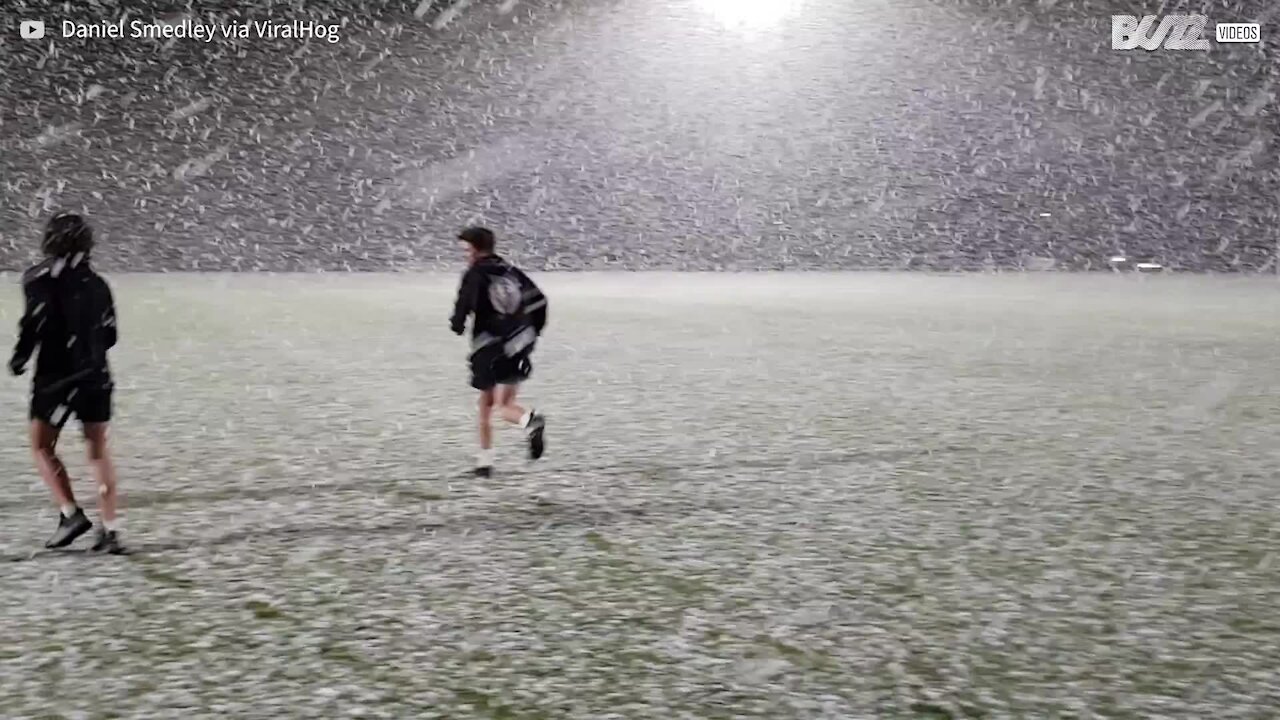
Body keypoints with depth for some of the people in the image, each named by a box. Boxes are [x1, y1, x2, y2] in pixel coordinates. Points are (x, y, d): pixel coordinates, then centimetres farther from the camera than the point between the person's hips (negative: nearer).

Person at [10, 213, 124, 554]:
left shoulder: (40, 278, -5)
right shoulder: (96, 283, 10)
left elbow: (37, 320, -19)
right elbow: (109, 335, 10)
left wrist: (19, 357, -5)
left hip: (57, 376, -4)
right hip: (96, 376, 4)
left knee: (42, 447, 12)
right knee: (99, 451, 8)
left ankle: (71, 514, -2)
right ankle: (110, 529, 3)